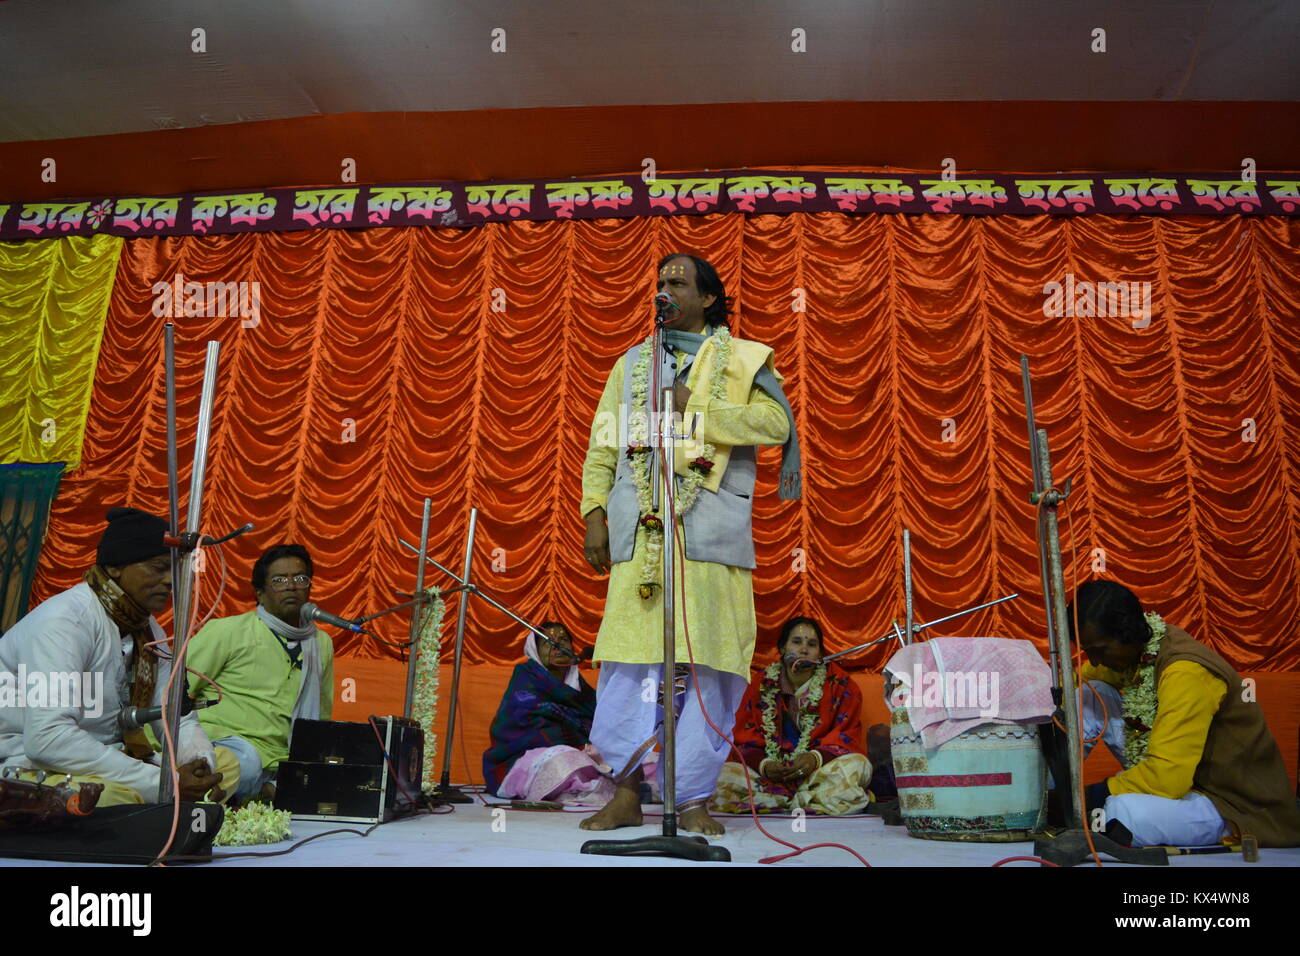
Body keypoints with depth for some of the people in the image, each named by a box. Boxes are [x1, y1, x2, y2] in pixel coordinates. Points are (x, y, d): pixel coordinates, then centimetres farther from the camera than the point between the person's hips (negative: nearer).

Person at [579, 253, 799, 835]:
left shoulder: (744, 359, 12)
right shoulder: (632, 363, 22)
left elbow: (776, 422, -5)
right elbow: (602, 444, 16)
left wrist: (693, 408, -10)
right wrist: (594, 513, 4)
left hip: (710, 530, -2)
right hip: (638, 530, 3)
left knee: (706, 664, -4)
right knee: (629, 658, -1)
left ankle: (694, 799, 7)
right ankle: (626, 793, 10)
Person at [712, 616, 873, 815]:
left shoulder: (840, 685, 3)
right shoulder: (762, 685, 6)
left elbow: (848, 737, -2)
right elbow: (746, 739, 4)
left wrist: (816, 758, -22)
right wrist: (763, 765, -19)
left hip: (820, 772, 0)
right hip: (771, 775, 1)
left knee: (857, 765, -31)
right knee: (721, 775, -24)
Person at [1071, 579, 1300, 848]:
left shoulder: (1184, 673, -29)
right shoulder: (1135, 647, -4)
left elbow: (1167, 777, -33)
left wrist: (1094, 795, -21)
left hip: (1232, 805, -9)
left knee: (1124, 812, -40)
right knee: (1089, 695, 0)